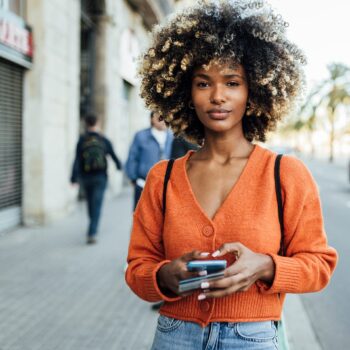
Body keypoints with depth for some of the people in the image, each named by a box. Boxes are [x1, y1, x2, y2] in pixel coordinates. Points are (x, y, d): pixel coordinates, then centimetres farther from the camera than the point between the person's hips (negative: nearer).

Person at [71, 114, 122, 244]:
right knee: (96, 205, -4)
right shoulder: (104, 140, -3)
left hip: (85, 176, 1)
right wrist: (119, 166, 28)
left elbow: (77, 161, -12)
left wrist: (74, 178, -9)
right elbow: (114, 156, 7)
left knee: (91, 202, 21)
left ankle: (93, 228, 38)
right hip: (100, 177, -1)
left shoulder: (82, 140, -6)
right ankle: (92, 233, -18)